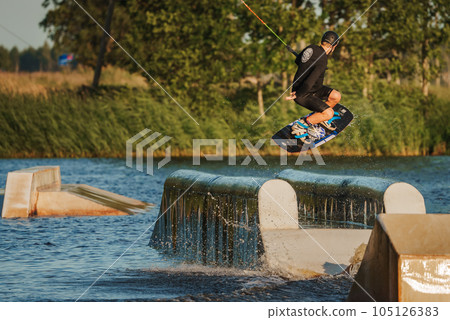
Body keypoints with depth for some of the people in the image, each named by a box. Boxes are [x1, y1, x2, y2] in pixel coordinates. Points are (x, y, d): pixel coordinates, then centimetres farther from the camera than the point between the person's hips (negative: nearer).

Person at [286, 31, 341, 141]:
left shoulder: (311, 48, -1)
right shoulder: (322, 61, -27)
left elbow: (297, 60, 18)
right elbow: (309, 82, -32)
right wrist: (297, 95, -21)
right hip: (303, 94, -9)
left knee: (336, 96, 4)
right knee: (329, 113, -17)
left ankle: (319, 116, 26)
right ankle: (300, 125, -6)